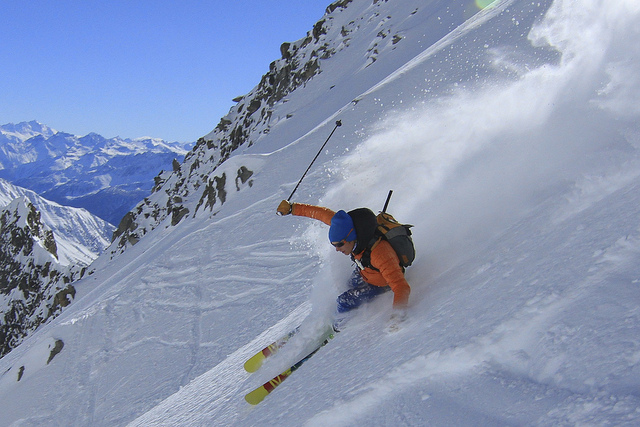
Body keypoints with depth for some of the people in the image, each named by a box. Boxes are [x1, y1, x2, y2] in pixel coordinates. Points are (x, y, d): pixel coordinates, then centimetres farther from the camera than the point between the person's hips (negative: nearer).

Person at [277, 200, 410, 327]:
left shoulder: (380, 255, -46)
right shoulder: (350, 227, -27)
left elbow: (401, 286, -51)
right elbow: (324, 214, -12)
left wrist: (399, 312, -68)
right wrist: (293, 208, -7)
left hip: (381, 283, -6)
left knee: (345, 302, -10)